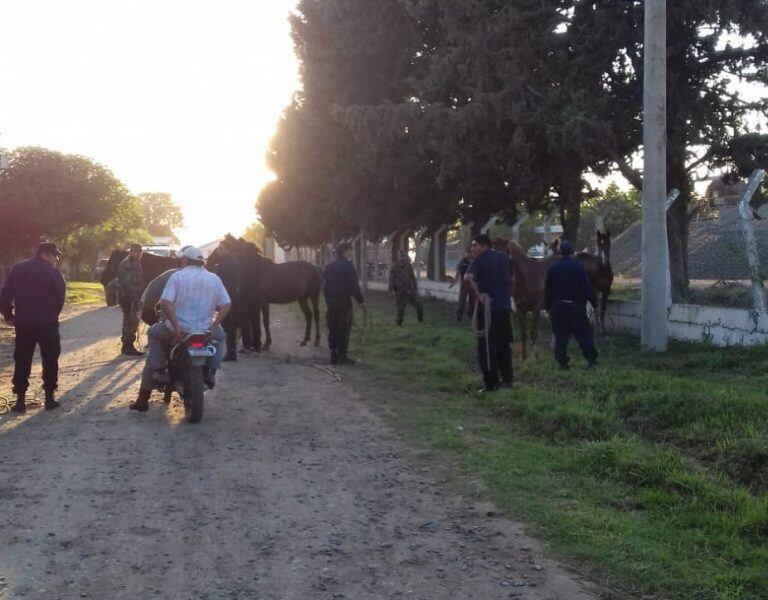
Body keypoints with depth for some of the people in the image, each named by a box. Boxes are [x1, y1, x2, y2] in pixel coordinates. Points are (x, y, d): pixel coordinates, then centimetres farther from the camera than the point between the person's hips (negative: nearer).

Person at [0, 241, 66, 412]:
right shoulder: (52, 273, -6)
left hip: (23, 323, 4)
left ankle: (20, 399, 7)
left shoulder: (17, 269, 6)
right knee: (50, 360, 8)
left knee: (22, 361, 9)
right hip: (47, 323, -3)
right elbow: (60, 298, -3)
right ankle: (50, 397, 8)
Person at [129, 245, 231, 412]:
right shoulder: (214, 278, 5)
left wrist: (176, 327, -13)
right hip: (205, 331, 2)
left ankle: (159, 371, 13)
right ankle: (210, 372, 18)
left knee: (153, 333, 27)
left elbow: (166, 302, -16)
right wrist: (214, 326, -1)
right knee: (220, 336, 34)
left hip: (179, 329, -2)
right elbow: (226, 304, -2)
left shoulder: (177, 276, -3)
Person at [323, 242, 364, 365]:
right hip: (344, 301, -6)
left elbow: (324, 285, 13)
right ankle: (342, 356, -2)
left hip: (330, 301, 6)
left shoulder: (328, 267, 9)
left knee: (332, 329, 11)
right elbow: (354, 285, -16)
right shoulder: (348, 266, -11)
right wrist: (360, 299, -7)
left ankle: (333, 355, 13)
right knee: (344, 329, -1)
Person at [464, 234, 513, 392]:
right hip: (505, 306, 6)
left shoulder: (480, 260, -9)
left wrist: (478, 295, -19)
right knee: (504, 344, 17)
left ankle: (491, 383, -2)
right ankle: (507, 379, 23)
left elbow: (468, 278, -26)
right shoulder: (504, 258, 10)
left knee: (486, 346, -1)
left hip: (488, 307, -6)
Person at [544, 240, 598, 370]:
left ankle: (562, 362, 7)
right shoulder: (579, 267, -8)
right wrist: (594, 303, -1)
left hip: (557, 307, 2)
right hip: (576, 305, -2)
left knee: (560, 336, 7)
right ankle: (591, 360, 1)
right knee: (584, 334, 5)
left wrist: (547, 307, 14)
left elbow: (548, 290, 6)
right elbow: (587, 288, -8)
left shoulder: (552, 269, 1)